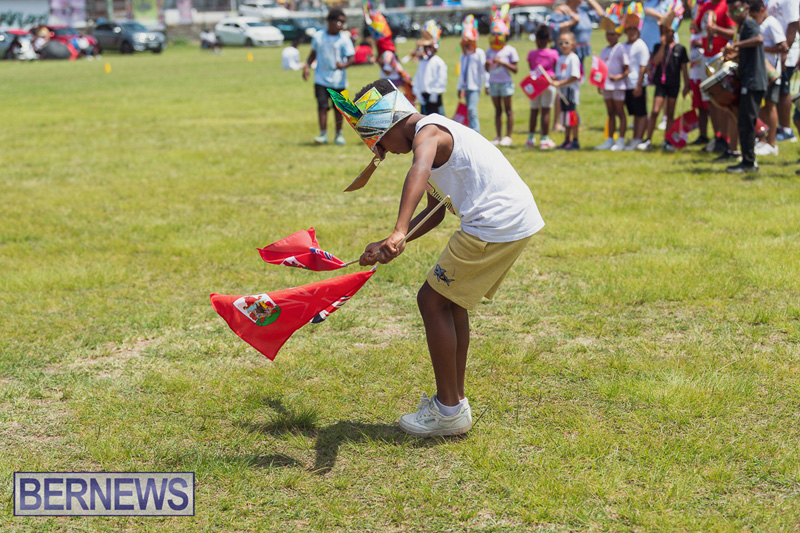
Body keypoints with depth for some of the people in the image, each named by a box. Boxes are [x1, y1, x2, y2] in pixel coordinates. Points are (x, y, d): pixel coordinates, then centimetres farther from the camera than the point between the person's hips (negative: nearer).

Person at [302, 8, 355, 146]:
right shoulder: (318, 36, 1)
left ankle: (339, 134, 22)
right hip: (321, 79, 1)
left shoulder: (344, 39, -5)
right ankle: (323, 134, -5)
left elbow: (351, 58, -8)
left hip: (338, 80, -1)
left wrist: (344, 65, -29)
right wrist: (307, 66, 2)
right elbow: (313, 54, 16)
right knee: (322, 105, -9)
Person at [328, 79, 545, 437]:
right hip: (518, 219, 10)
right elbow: (435, 212, 27)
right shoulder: (435, 136, 21)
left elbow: (419, 173, -36)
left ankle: (449, 410, 3)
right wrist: (388, 245, 20)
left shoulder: (428, 132, -11)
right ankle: (454, 398, 28)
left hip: (495, 225, -10)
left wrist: (399, 232, -49)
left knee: (432, 300, -3)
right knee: (450, 299, 20)